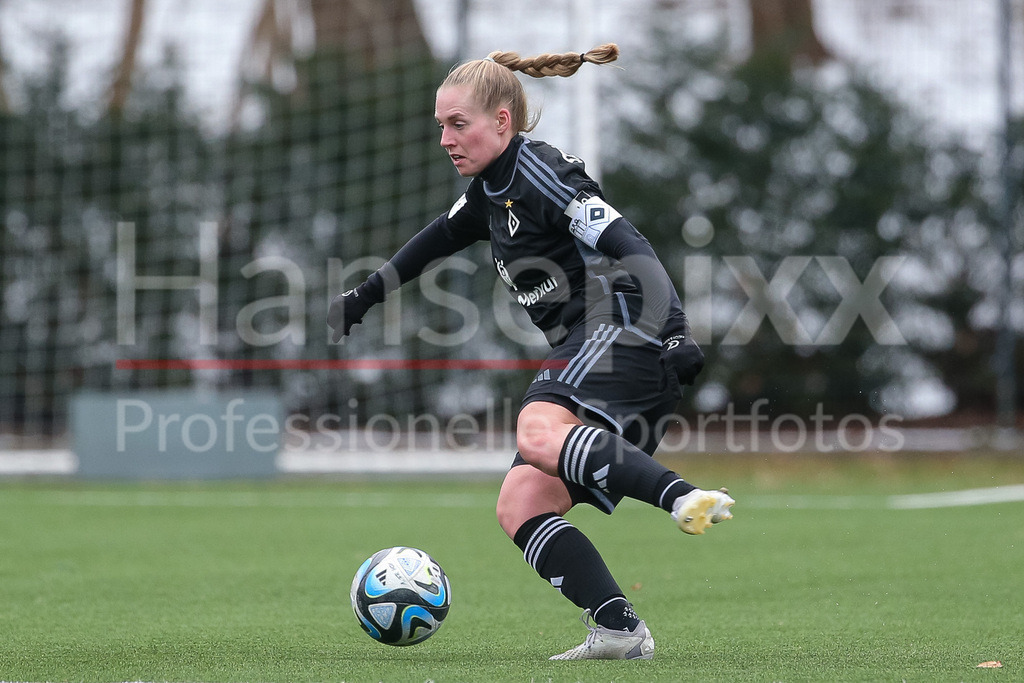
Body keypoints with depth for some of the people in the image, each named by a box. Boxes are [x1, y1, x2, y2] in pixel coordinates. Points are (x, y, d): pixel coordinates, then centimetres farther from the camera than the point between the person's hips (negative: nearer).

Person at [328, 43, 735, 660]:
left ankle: (689, 499, -53)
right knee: (520, 506, -3)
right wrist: (365, 297, 49)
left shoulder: (539, 173, -9)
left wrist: (674, 332, -32)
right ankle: (619, 630, -14)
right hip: (584, 356, 9)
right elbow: (442, 237, 41)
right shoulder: (492, 189, 20)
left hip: (625, 335, -9)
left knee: (538, 434, -37)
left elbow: (630, 248, -19)